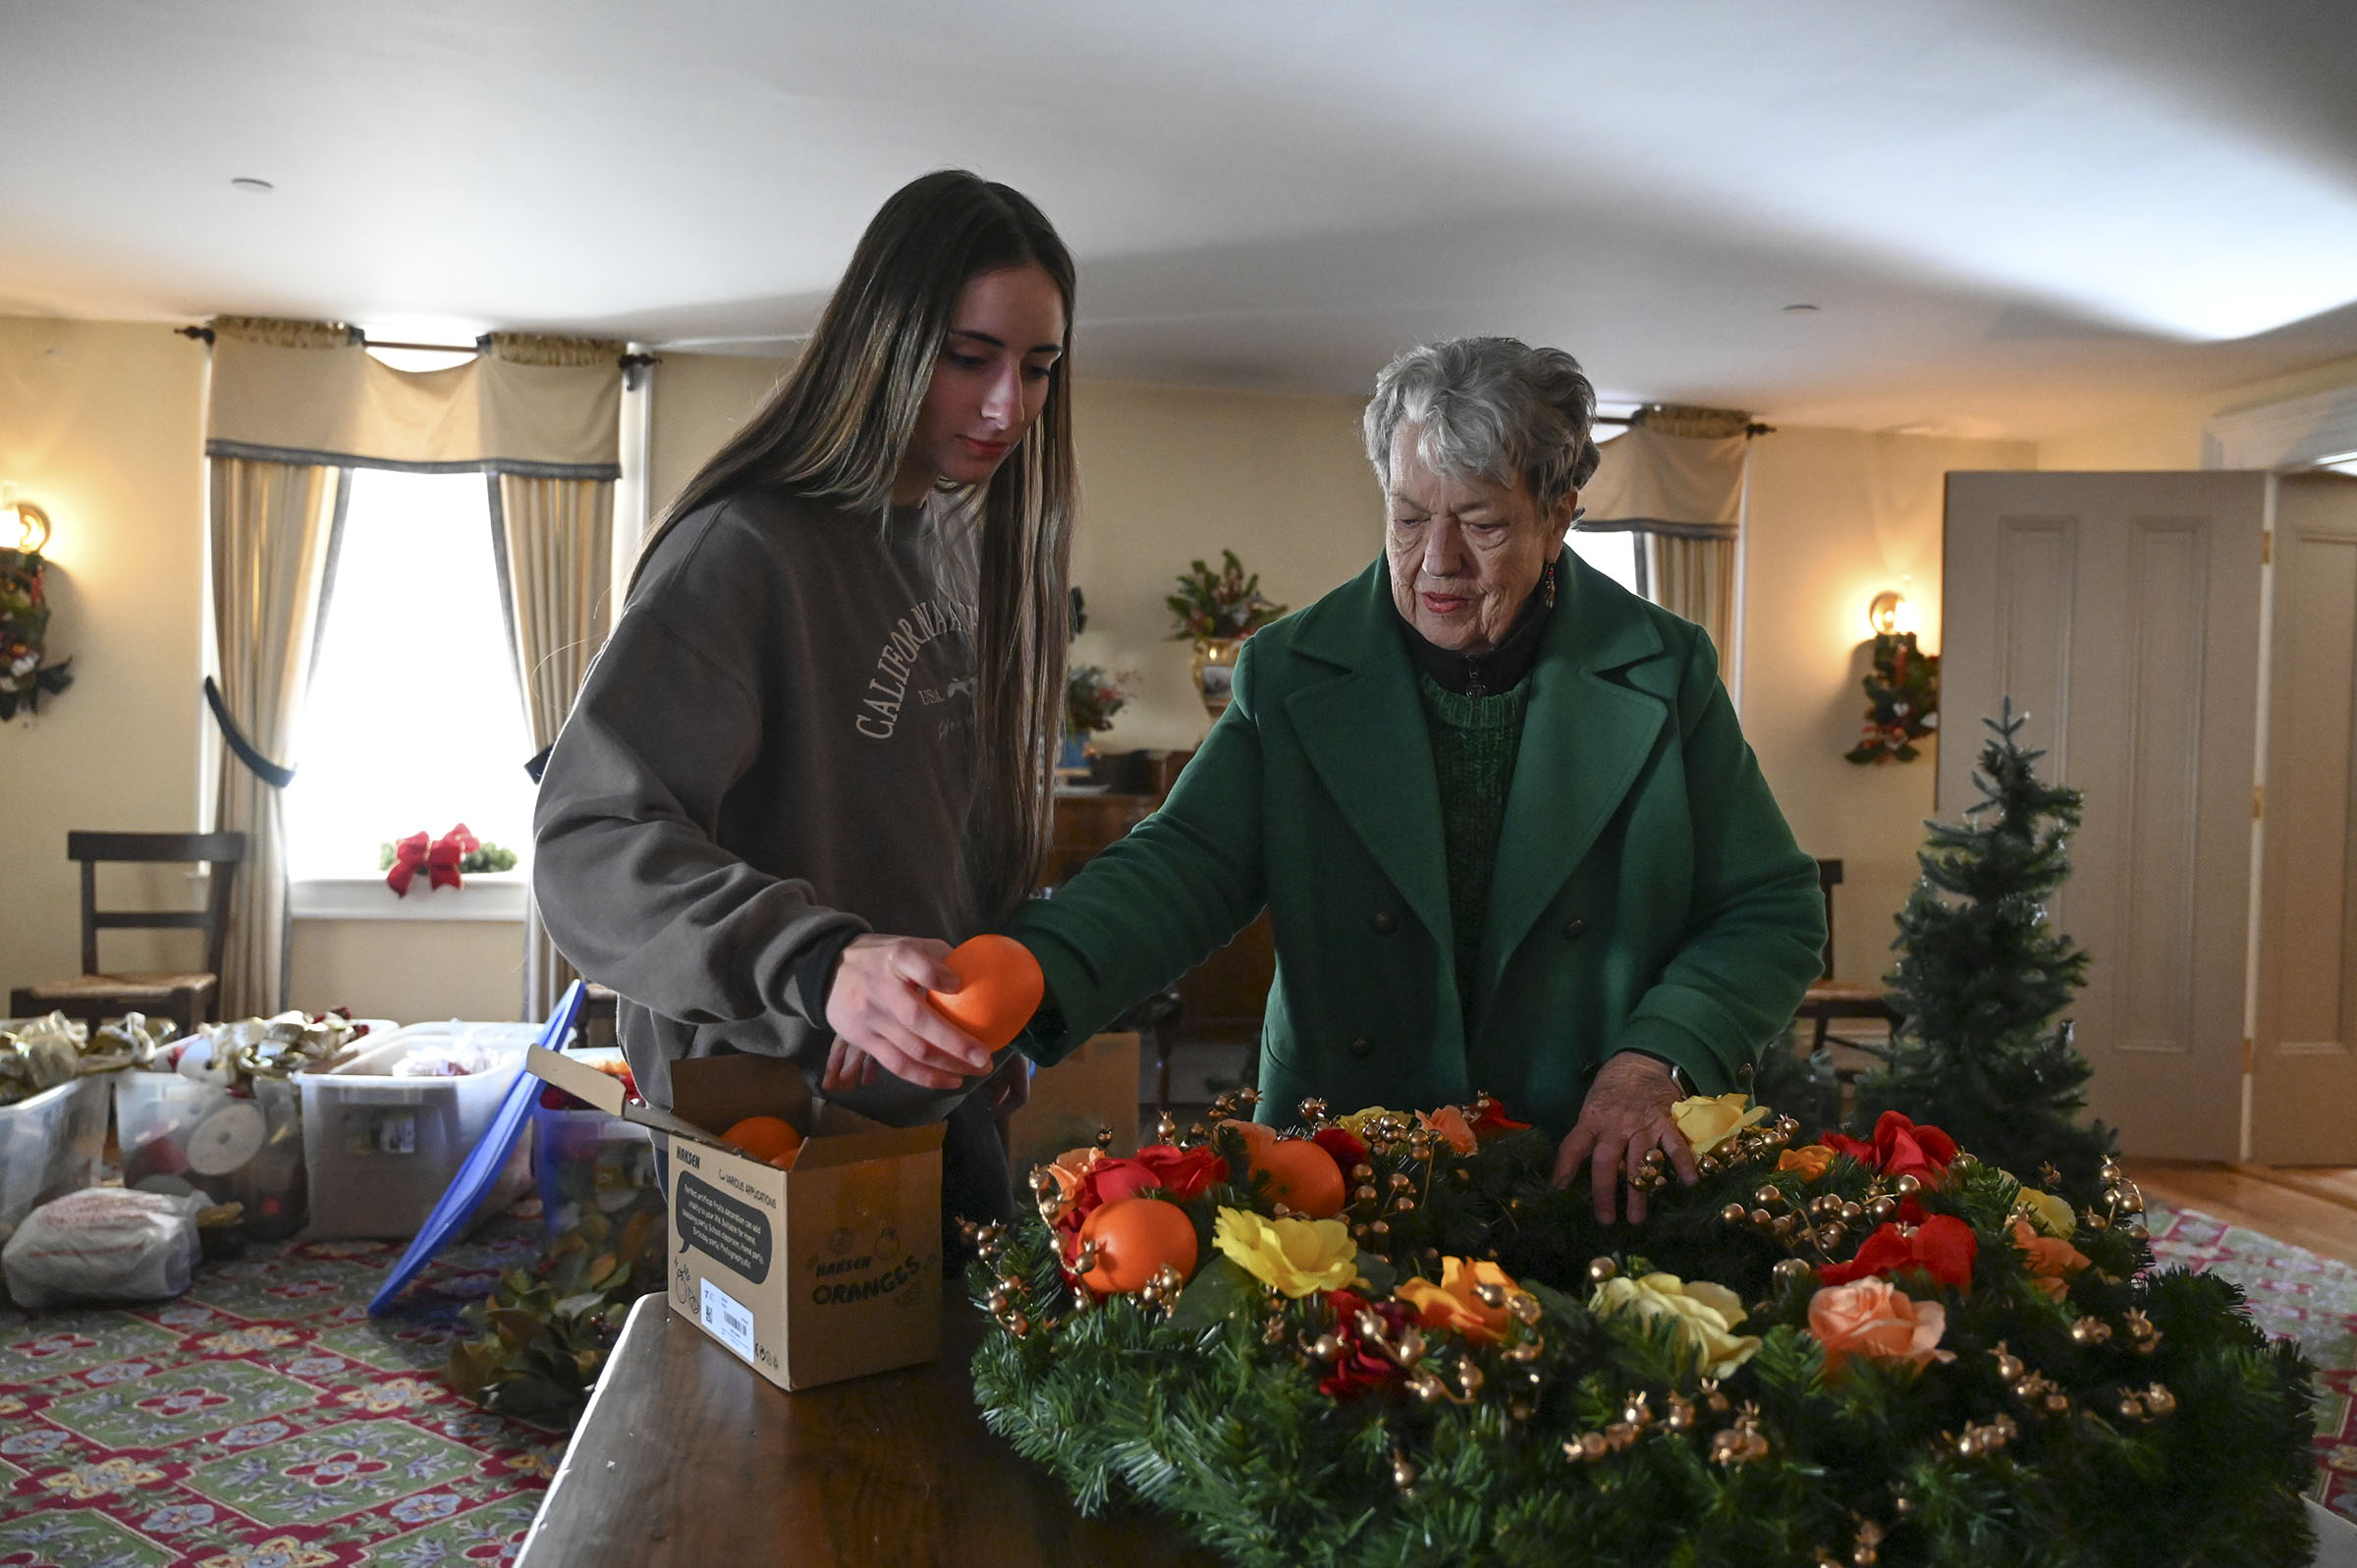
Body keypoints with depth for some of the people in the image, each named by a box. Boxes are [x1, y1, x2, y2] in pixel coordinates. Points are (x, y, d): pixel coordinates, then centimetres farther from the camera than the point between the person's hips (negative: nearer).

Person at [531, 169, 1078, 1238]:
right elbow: (590, 847, -28)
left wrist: (991, 1037, 11)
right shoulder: (746, 550, -19)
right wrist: (820, 961, -42)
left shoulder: (979, 545, 6)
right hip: (773, 1123, -7)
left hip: (938, 1102, 8)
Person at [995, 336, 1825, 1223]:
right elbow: (1186, 862, -7)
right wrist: (1036, 975, -27)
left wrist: (1659, 1058, -12)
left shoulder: (1665, 670, 2)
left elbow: (1775, 912, 5)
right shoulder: (1290, 670, 2)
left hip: (1604, 1182, 0)